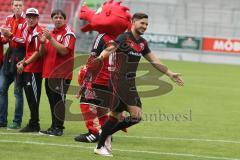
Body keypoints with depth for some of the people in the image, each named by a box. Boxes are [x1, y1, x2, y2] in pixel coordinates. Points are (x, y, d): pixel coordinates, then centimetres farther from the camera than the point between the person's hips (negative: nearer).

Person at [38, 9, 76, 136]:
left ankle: (58, 128, -8)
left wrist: (51, 39, -20)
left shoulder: (68, 33, -5)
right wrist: (42, 43, -2)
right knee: (52, 101, 10)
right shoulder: (50, 33, 19)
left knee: (59, 101, -9)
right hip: (49, 73, 8)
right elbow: (43, 53, 19)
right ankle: (54, 126, 16)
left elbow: (64, 50, -18)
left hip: (61, 74, -8)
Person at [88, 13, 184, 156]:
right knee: (136, 114, -15)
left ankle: (100, 146, 17)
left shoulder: (142, 43, 14)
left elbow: (154, 61, 24)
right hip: (120, 80, -8)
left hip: (130, 83, 8)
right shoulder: (124, 38, -10)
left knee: (116, 115, 10)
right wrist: (99, 58, -47)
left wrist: (170, 74, 24)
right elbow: (110, 49, -27)